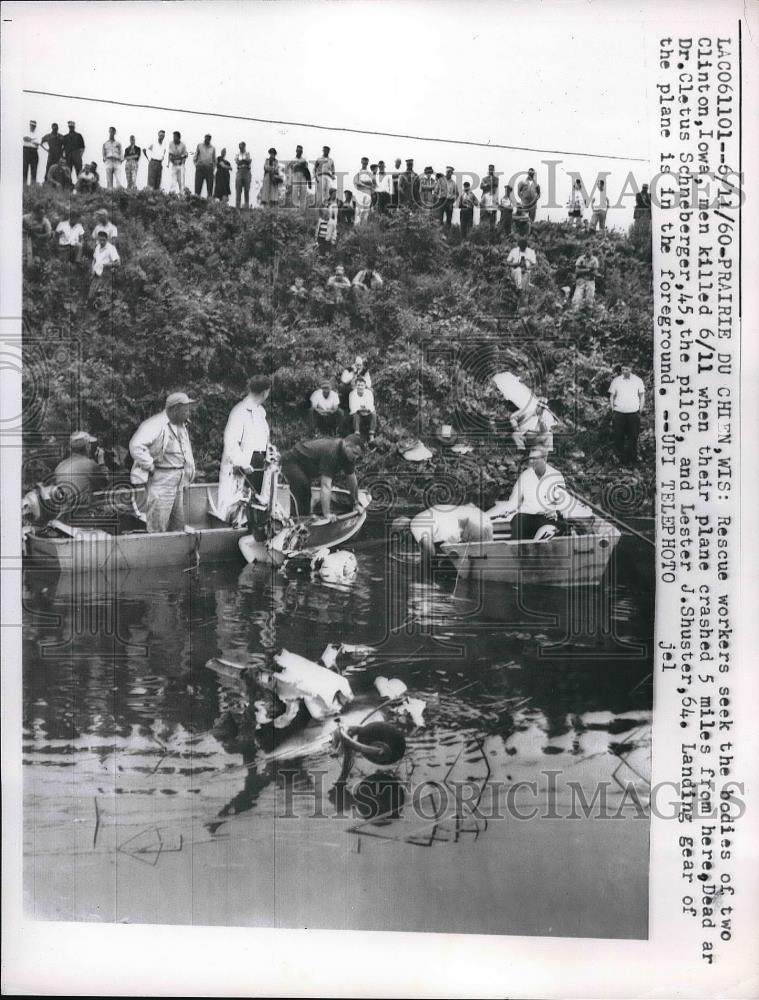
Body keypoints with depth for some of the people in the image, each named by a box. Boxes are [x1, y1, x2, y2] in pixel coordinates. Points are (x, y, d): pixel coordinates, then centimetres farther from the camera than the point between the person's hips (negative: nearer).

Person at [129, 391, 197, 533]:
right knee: (158, 529, -4)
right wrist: (150, 467, -21)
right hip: (160, 481, -9)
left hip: (178, 482, 9)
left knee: (178, 525, 14)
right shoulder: (156, 424, -17)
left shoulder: (181, 425, 13)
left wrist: (188, 472, 16)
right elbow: (136, 446, -29)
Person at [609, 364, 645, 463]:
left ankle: (632, 460, 12)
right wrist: (613, 410, 3)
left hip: (633, 413, 0)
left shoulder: (638, 380, 4)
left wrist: (640, 410, 4)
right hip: (618, 413, 0)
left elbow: (642, 396, 11)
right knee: (618, 437, 1)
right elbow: (612, 396, 11)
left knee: (633, 438, 2)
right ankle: (620, 458, 16)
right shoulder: (616, 381, 5)